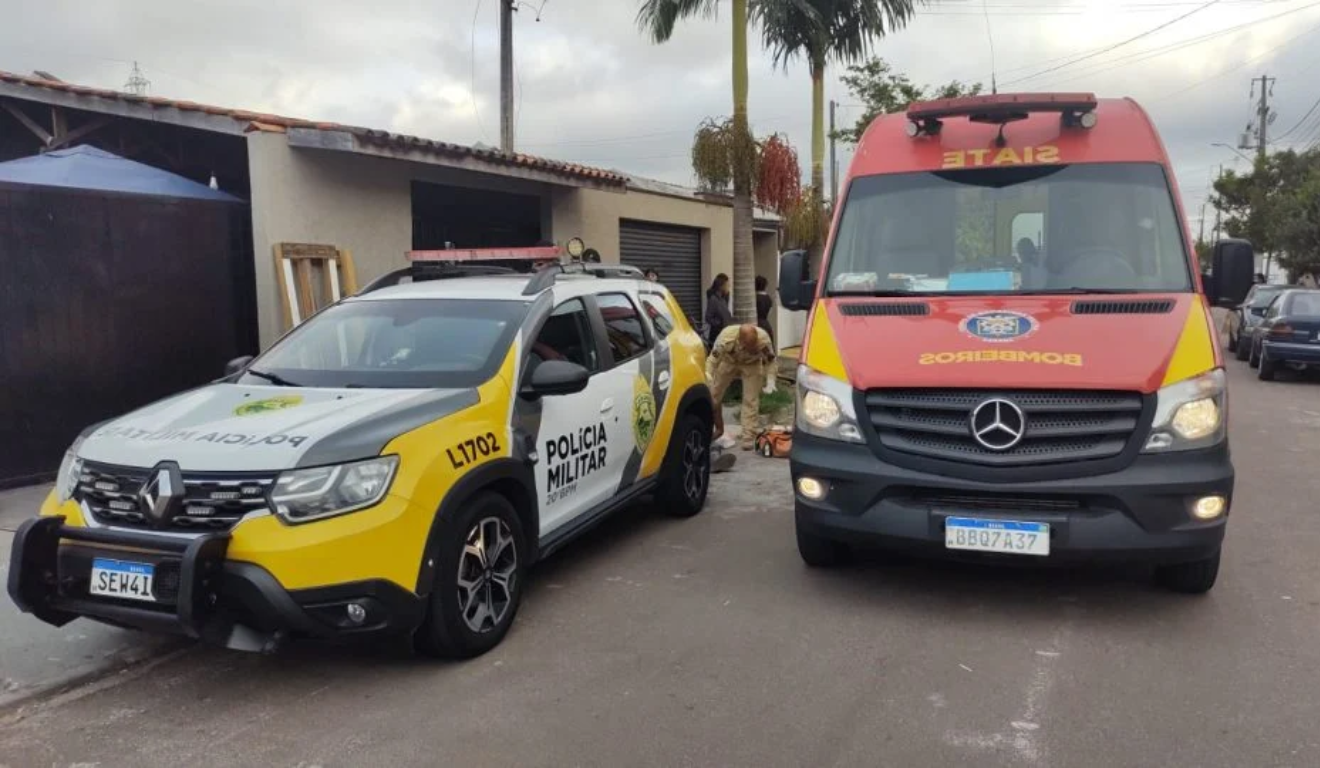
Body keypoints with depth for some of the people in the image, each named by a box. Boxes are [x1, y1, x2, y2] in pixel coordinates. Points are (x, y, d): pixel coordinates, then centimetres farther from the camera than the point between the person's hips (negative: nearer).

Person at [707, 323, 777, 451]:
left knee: (751, 400, -12)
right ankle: (718, 430, 27)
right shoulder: (726, 338, -40)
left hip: (752, 365, -1)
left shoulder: (764, 339, -37)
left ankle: (748, 437, -2)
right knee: (713, 396, 4)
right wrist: (708, 377, -44)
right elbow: (712, 359, -30)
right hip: (728, 362, 1)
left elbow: (771, 361, -20)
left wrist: (770, 380, -32)